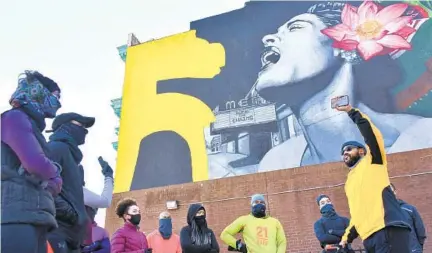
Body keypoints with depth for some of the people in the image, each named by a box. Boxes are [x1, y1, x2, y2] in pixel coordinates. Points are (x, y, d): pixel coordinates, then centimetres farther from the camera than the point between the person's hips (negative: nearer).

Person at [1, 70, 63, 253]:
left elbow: (55, 184, 24)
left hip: (33, 220, 9)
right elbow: (37, 164, -18)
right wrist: (54, 170, 4)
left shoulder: (31, 127, 26)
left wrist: (54, 180, 1)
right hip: (17, 219, -9)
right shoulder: (15, 118, -1)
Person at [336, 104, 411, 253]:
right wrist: (346, 237, 20)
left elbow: (370, 132, -3)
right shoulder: (349, 182, 28)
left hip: (388, 229, -7)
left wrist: (350, 110, 4)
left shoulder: (372, 161, 11)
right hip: (369, 238, 7)